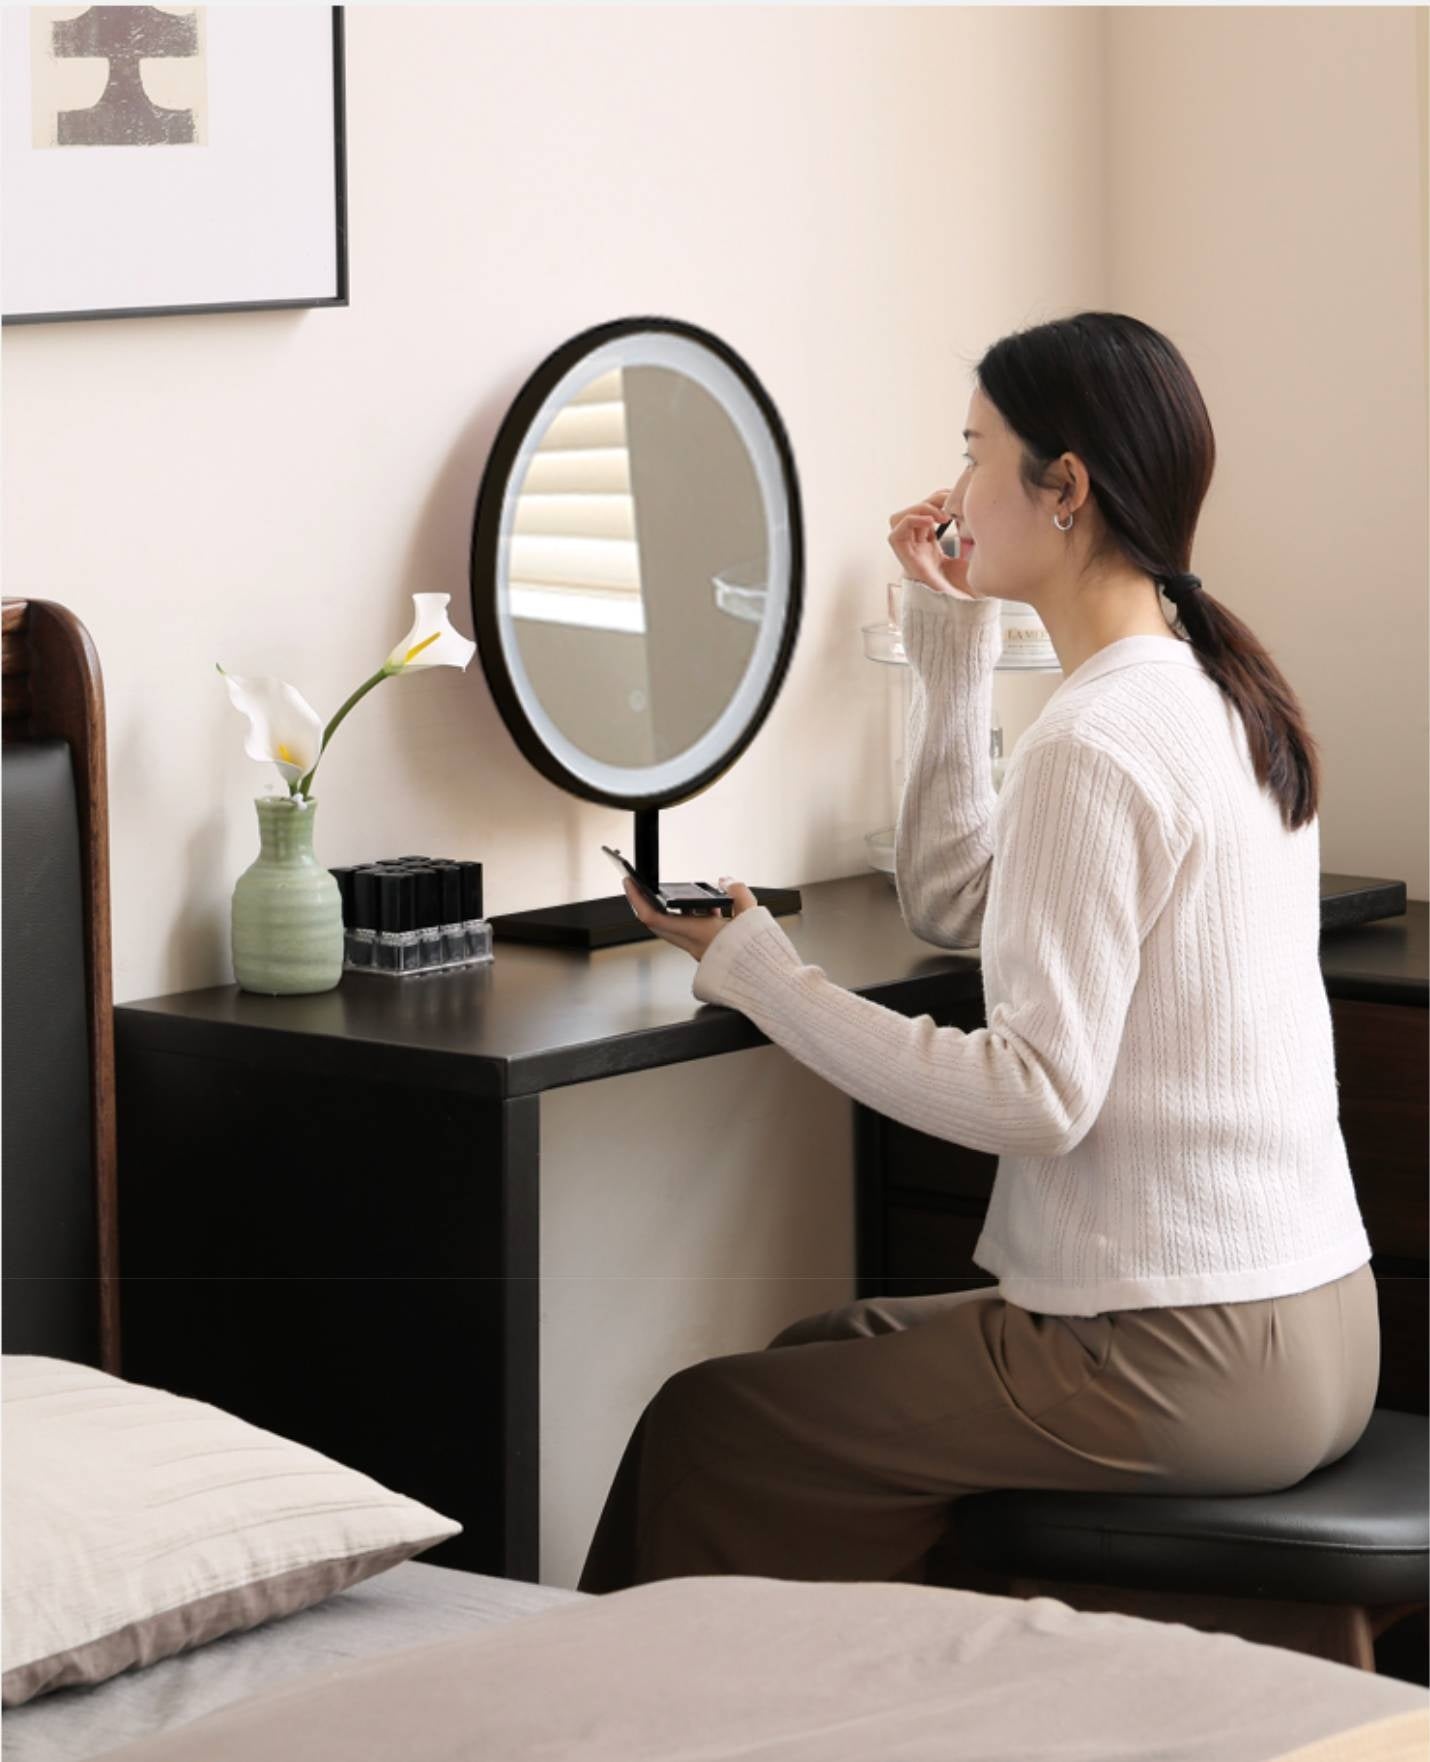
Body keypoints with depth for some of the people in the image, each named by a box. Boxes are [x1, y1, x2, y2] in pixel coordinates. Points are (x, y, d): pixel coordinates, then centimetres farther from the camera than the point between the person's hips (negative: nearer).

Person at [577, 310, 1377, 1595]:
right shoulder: (1220, 695, 12)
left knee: (702, 1432, -2)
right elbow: (952, 901, 19)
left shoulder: (1096, 745, -20)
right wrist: (955, 642, 13)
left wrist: (764, 977, -15)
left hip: (1179, 1367, -10)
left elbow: (1039, 1094, -23)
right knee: (818, 1353, 25)